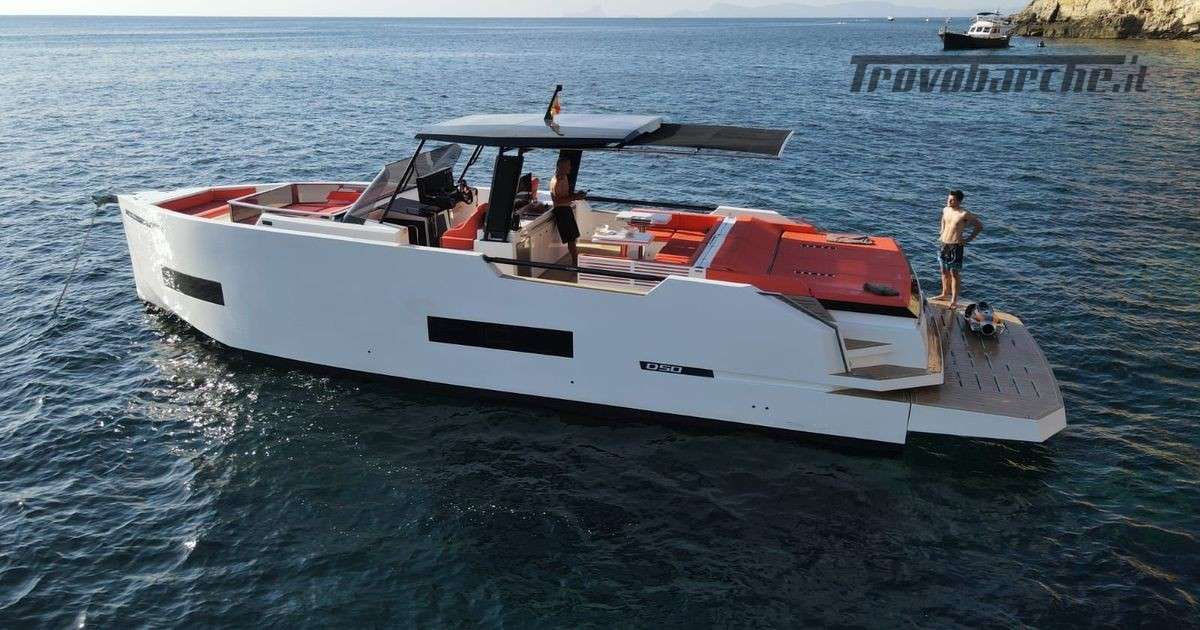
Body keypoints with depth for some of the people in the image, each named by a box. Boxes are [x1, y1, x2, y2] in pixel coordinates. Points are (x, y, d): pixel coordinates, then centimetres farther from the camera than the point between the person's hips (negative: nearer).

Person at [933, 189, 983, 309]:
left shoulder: (964, 214, -15)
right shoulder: (945, 210, 4)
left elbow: (980, 226, -7)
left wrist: (968, 239, -7)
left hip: (955, 246, -6)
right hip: (942, 244, 6)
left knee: (954, 273, -3)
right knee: (944, 271, 16)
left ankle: (954, 300, 0)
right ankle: (944, 294, 31)